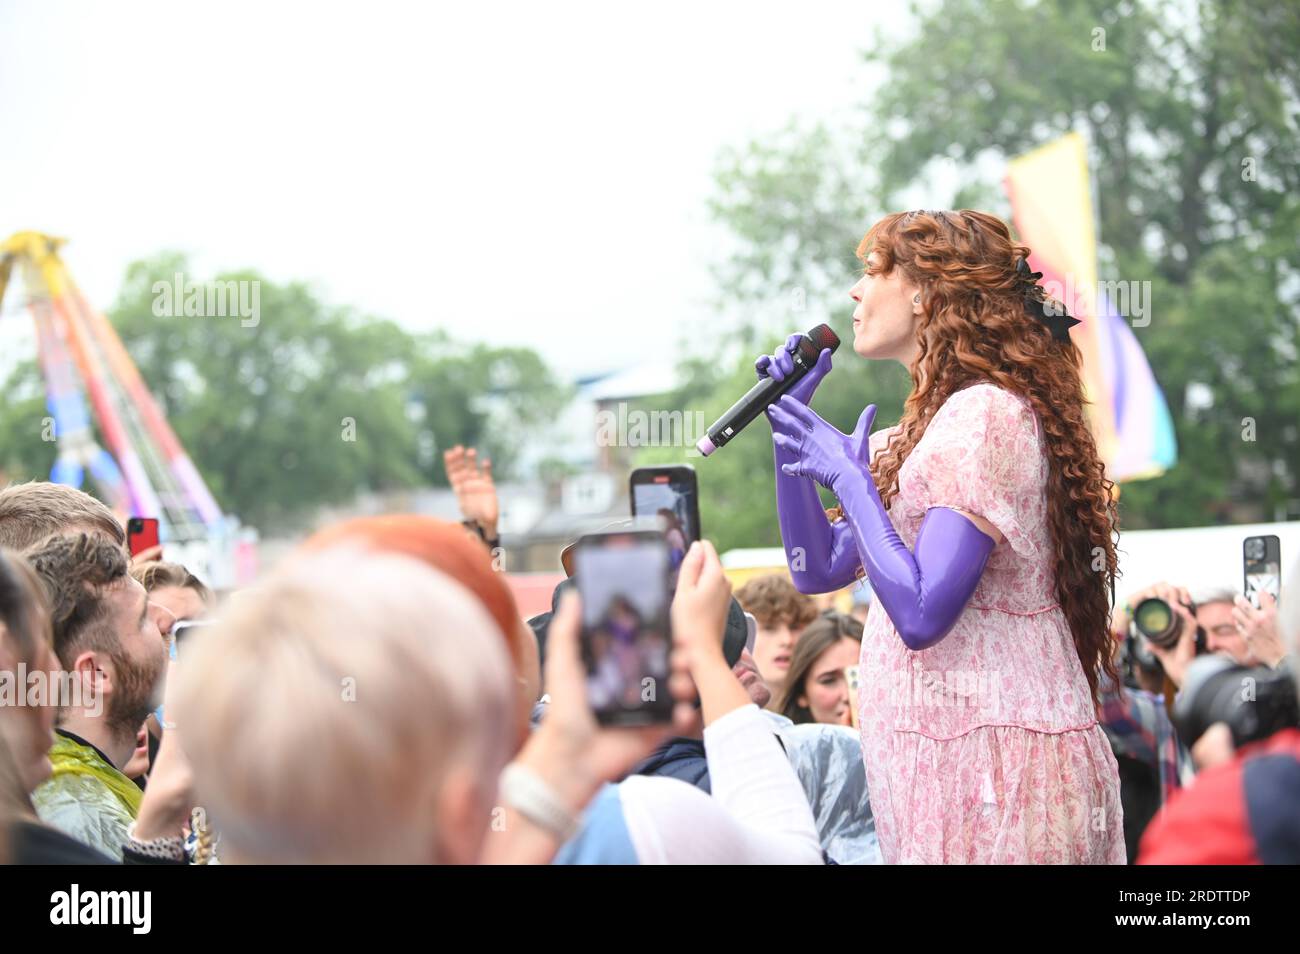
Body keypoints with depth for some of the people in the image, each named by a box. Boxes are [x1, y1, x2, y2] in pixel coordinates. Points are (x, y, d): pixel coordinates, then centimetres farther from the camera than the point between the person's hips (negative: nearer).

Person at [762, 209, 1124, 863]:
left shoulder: (987, 414, -15)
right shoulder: (923, 431, 16)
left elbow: (920, 614, -22)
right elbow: (817, 570, 17)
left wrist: (849, 481, -12)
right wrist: (790, 424, 12)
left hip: (992, 754, -9)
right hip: (947, 754, 9)